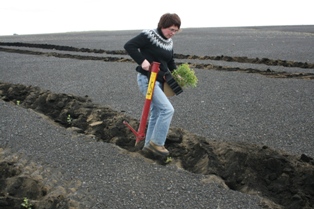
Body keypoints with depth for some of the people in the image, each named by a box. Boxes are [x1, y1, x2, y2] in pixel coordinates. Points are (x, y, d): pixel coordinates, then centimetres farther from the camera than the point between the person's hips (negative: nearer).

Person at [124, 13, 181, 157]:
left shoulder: (169, 42, 11)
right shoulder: (149, 35, -13)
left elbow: (170, 61, 23)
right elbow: (129, 46, -17)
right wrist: (142, 61, -26)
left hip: (159, 81, 9)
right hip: (147, 79, -9)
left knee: (156, 113, 13)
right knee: (167, 109, -15)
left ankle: (149, 144, 26)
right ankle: (156, 143, -2)